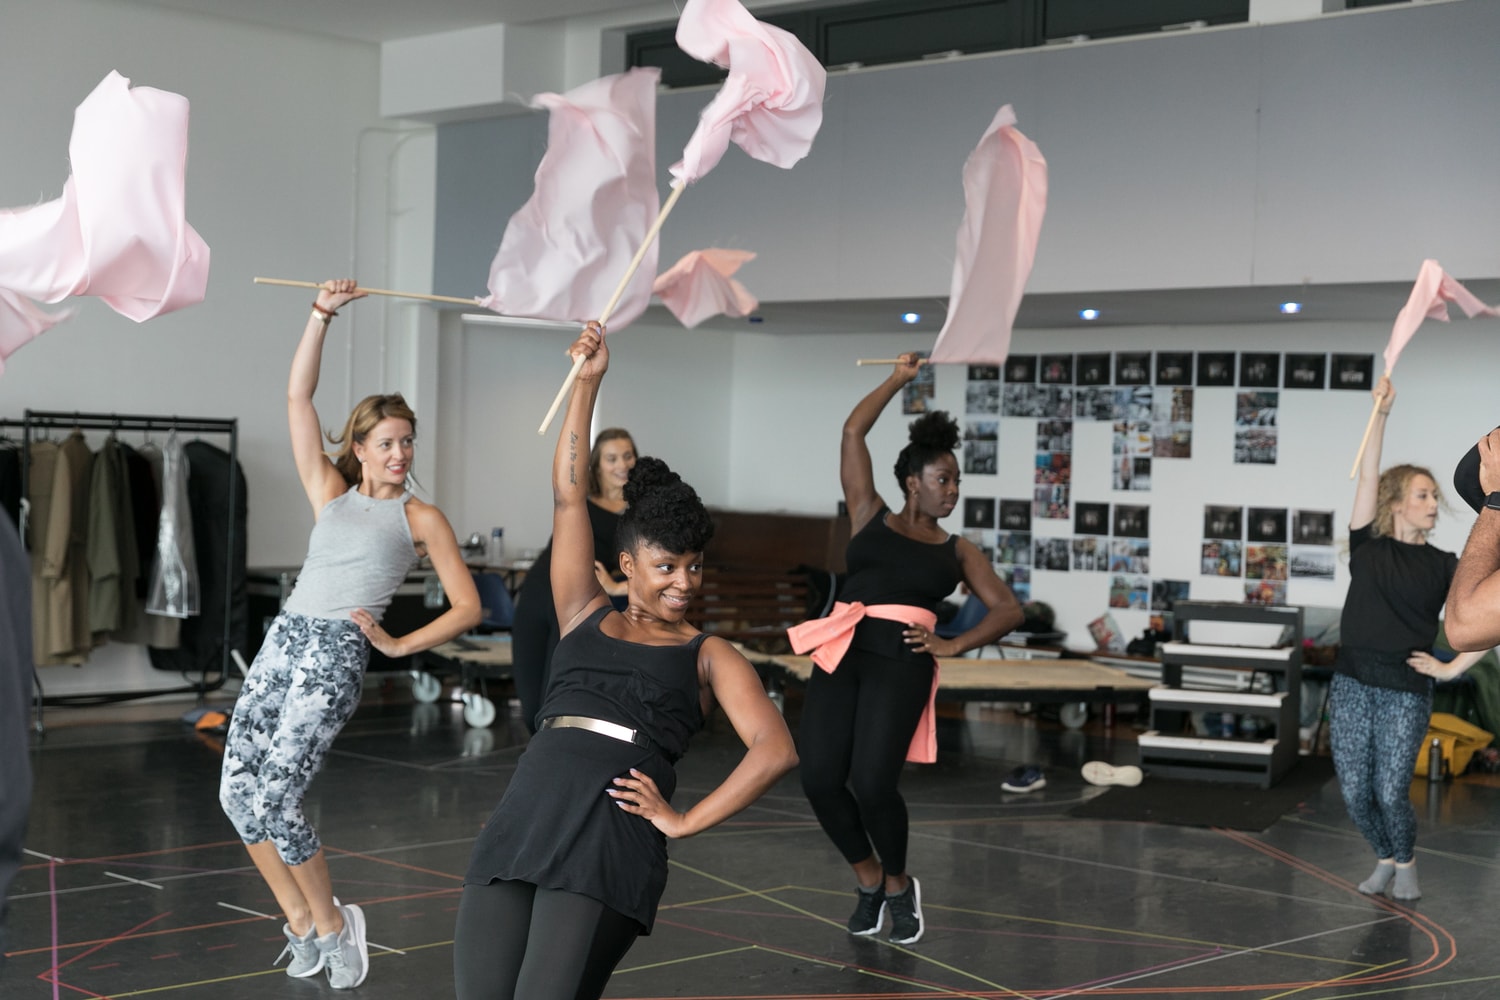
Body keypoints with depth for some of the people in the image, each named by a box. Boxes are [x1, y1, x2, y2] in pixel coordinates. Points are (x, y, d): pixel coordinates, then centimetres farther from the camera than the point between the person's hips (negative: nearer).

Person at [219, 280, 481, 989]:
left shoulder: (421, 518, 7)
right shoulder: (331, 495, 15)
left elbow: (467, 607, 5)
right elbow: (298, 398, 9)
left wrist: (400, 645, -2)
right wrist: (323, 313, 2)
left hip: (336, 652, -5)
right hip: (283, 638, 5)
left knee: (272, 800, -14)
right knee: (237, 790, -2)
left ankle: (331, 923, 6)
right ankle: (300, 922, 13)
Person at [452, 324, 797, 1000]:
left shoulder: (709, 656, 14)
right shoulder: (585, 615, 21)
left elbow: (775, 750, 1)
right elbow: (568, 498, 15)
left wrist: (684, 821, -3)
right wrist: (587, 384, 11)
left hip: (613, 832, -3)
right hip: (523, 813, 3)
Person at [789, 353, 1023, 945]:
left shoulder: (958, 551, 17)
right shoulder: (869, 516, 17)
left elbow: (1008, 610, 13)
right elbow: (853, 433, 13)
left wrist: (954, 645, 0)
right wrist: (898, 379, 18)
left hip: (901, 660, -1)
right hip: (842, 651, 2)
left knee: (871, 783, -18)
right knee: (819, 778, -11)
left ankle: (898, 886, 10)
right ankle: (869, 879, 14)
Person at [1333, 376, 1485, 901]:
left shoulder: (1441, 566, 4)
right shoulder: (1367, 547, 5)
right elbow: (1368, 475, -4)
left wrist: (1453, 666, -6)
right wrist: (1381, 412, -10)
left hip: (1405, 691, -1)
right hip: (1352, 685, 1)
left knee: (1391, 792, -5)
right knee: (1355, 794, 3)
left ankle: (1405, 863, 24)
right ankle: (1385, 859, 30)